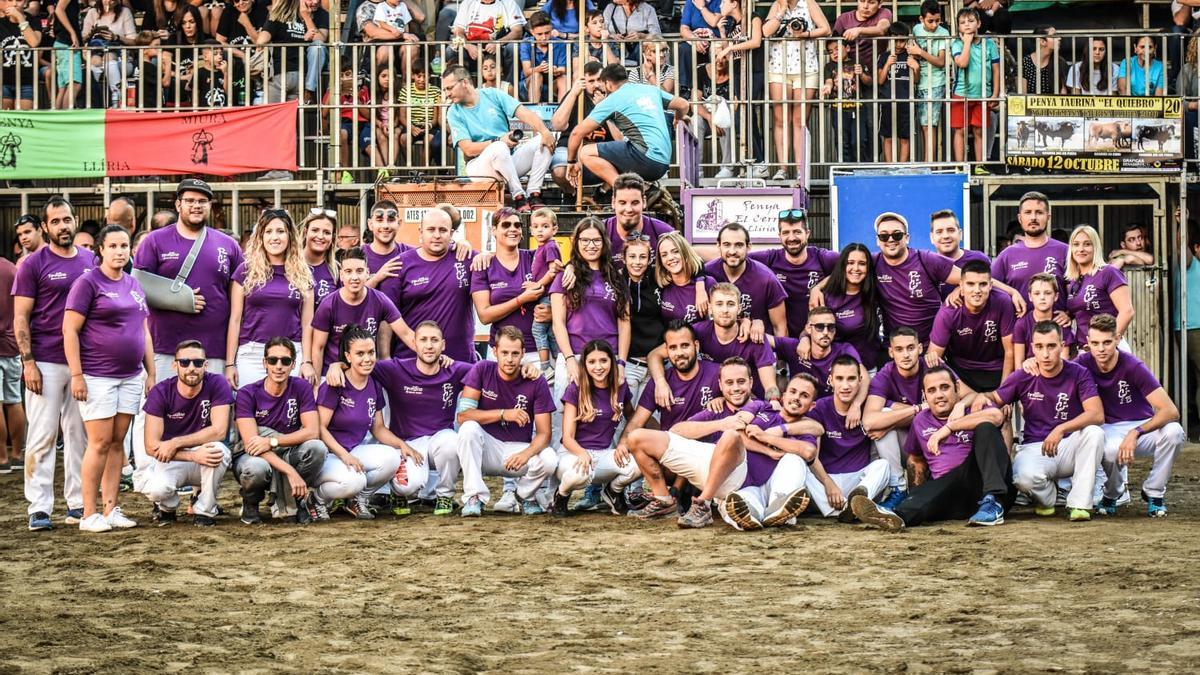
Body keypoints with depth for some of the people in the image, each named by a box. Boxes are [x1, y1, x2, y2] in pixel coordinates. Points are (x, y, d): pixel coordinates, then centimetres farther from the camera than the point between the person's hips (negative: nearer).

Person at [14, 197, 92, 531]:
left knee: (79, 434, 7)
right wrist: (28, 362, -12)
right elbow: (20, 318, -4)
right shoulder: (33, 264, -2)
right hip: (46, 362, -4)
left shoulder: (91, 262, 10)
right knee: (42, 435, -2)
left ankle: (78, 503, 13)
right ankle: (39, 508, 1)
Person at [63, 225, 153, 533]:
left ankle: (110, 509, 12)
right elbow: (70, 329, -9)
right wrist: (76, 374, -14)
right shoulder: (88, 283, -5)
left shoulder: (135, 286, 15)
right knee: (100, 443, -7)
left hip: (130, 377, 6)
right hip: (97, 377, -6)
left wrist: (151, 373, 15)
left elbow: (144, 332, 20)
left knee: (117, 443, 7)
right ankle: (89, 514, -2)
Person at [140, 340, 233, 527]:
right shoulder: (160, 392, -13)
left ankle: (205, 509, -8)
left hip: (206, 462, 1)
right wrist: (193, 456, -32)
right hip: (169, 462, -1)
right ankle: (167, 506, 8)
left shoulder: (217, 384, -12)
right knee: (156, 488, -33)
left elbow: (219, 431, -21)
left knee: (218, 449, -34)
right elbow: (152, 446, -18)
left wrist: (175, 443, -25)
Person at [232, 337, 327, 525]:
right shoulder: (247, 394, -12)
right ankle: (250, 504, -1)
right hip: (253, 457, -3)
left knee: (317, 448, -28)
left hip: (286, 456, 3)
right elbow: (251, 443, -22)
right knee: (257, 468, -39)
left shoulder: (301, 388, -4)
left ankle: (288, 502, -5)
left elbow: (313, 431, -14)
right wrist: (291, 471, -33)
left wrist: (272, 441, -26)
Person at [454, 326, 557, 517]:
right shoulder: (482, 371, -8)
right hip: (486, 447, 0)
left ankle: (526, 494, 6)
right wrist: (503, 414, -26)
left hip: (519, 449, 1)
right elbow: (463, 415, -16)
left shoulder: (536, 382, -8)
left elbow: (544, 433, -10)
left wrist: (526, 454, -32)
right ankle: (474, 497, -22)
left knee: (549, 460, -29)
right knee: (469, 428, -31)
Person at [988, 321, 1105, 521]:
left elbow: (1097, 414, -19)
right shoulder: (1023, 377, -1)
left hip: (1069, 445, 0)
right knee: (1025, 477, -35)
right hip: (1035, 448, 0)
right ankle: (1046, 496, 5)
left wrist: (1061, 430, -32)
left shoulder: (1078, 373, -7)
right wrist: (981, 397, -11)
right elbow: (996, 398, 14)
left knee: (1094, 433, -33)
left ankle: (1080, 504, -21)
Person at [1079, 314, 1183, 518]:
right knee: (1110, 450, -38)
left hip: (1143, 426, 0)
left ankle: (1154, 493, -7)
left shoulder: (1133, 367, -19)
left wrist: (1135, 433, -36)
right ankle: (1112, 494, 0)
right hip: (1109, 430, 0)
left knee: (1174, 432, -34)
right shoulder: (1084, 364, -10)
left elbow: (1170, 411, -26)